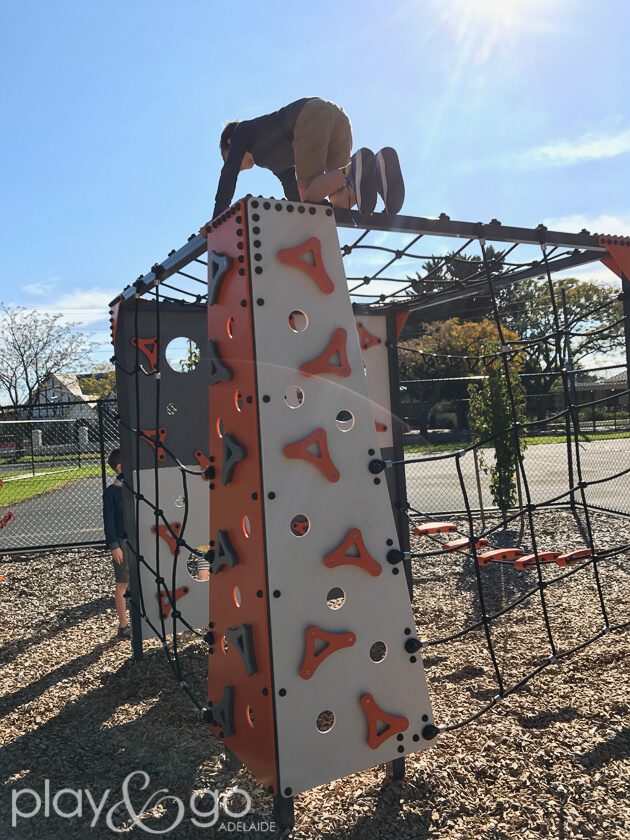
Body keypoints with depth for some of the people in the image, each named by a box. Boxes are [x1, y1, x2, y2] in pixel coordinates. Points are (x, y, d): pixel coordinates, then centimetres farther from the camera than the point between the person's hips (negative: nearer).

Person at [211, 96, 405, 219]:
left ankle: (353, 168, -32)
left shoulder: (242, 131, 25)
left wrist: (215, 222, 8)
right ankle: (376, 170, -25)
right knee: (339, 201, -1)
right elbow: (291, 186, 39)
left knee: (309, 194, -9)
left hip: (311, 116, -7)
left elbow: (229, 173, 13)